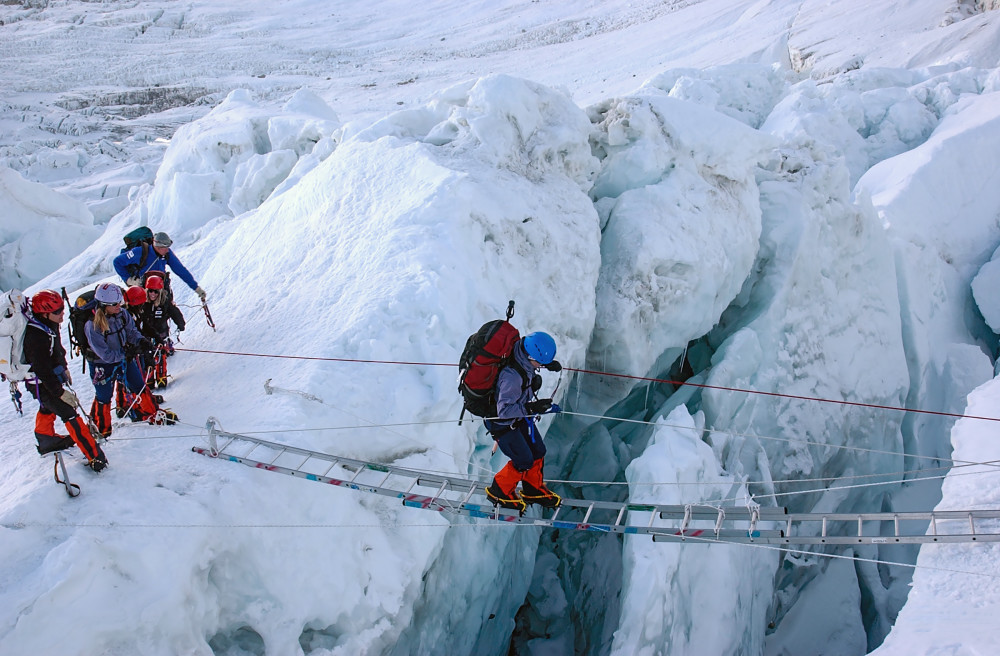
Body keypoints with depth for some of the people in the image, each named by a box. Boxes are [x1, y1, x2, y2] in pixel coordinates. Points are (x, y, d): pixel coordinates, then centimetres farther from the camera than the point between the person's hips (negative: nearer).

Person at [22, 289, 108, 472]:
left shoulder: (50, 324, -7)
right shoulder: (36, 336, -36)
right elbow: (42, 370, -31)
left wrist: (64, 368, 24)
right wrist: (60, 393, -26)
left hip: (52, 376, 10)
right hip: (41, 384, -10)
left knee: (48, 408, 31)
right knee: (69, 414, -10)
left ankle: (46, 439, 57)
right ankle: (94, 456, -7)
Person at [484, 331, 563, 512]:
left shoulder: (525, 359, -16)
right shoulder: (511, 377, -42)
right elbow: (504, 410, -37)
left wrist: (549, 363, -2)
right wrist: (531, 407, -46)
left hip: (520, 416, 9)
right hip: (502, 423, -9)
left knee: (538, 451, 17)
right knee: (524, 461, 1)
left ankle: (533, 490, 41)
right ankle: (499, 491, 27)